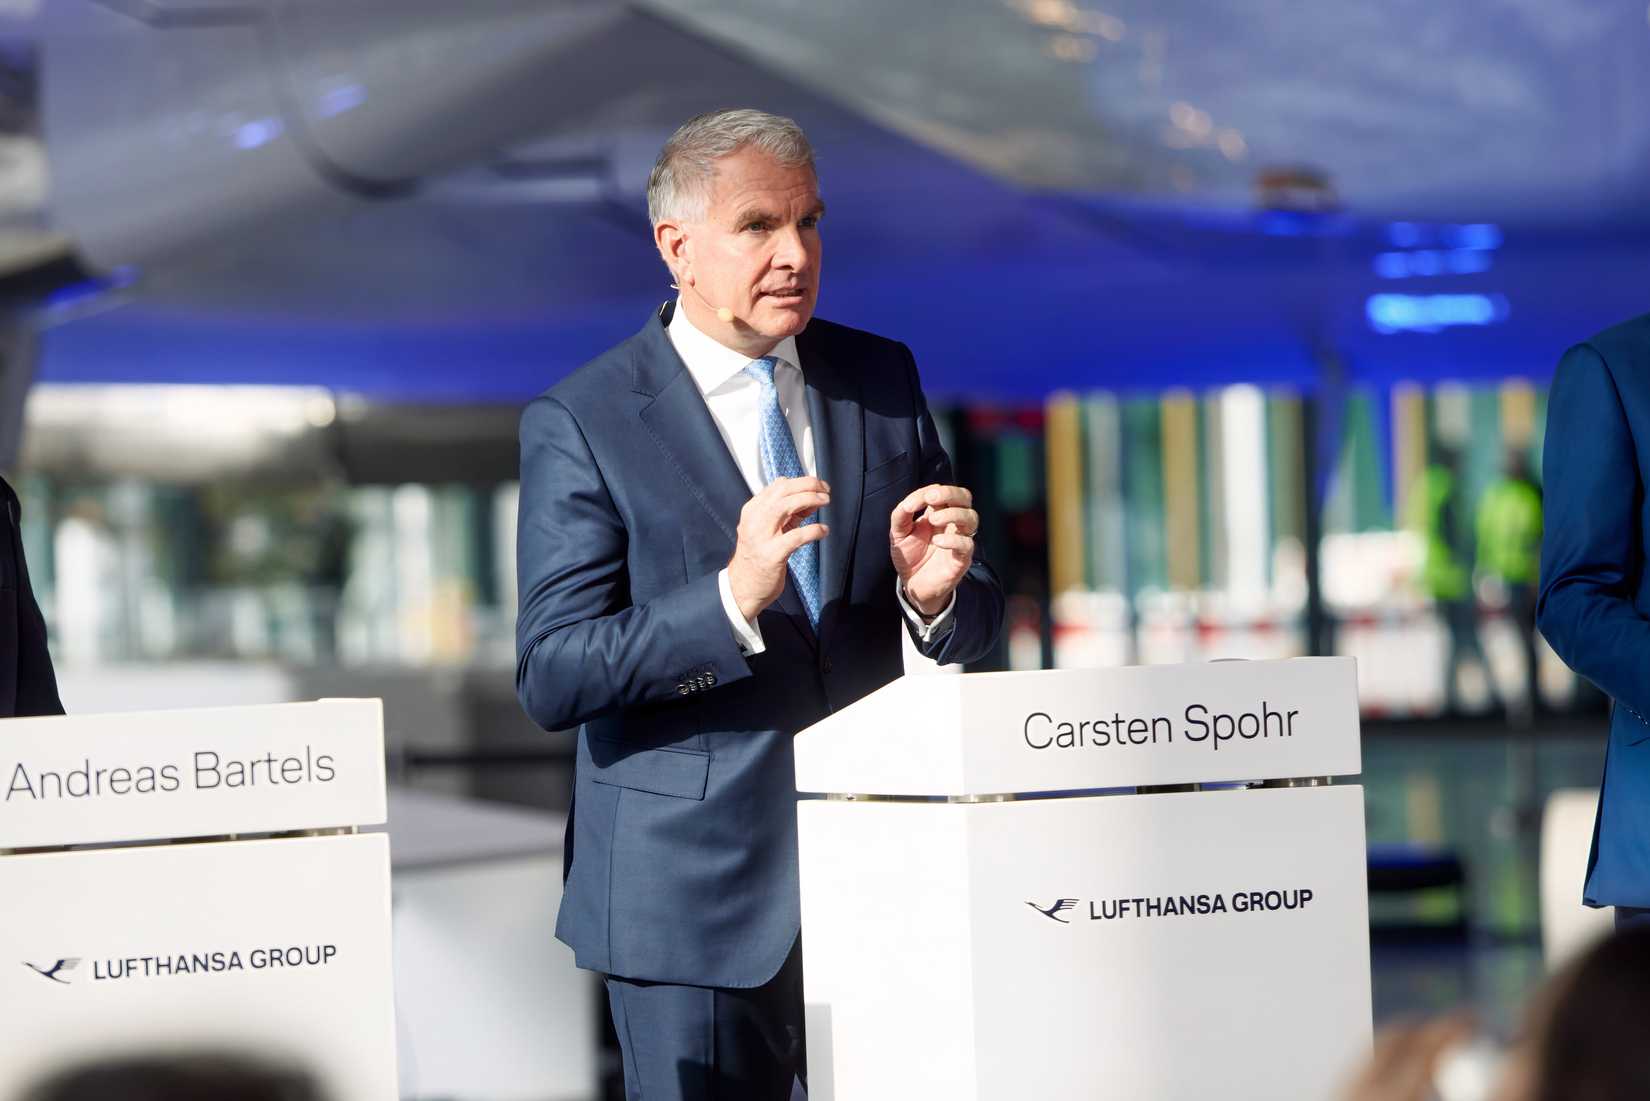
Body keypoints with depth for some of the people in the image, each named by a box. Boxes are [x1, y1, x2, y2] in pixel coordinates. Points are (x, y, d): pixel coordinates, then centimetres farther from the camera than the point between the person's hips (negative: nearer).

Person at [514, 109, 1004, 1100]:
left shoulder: (883, 379, 7)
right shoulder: (582, 424, -6)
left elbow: (977, 630, 10)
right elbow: (551, 681, -14)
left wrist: (937, 593, -14)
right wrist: (732, 599, -27)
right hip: (696, 901, -4)